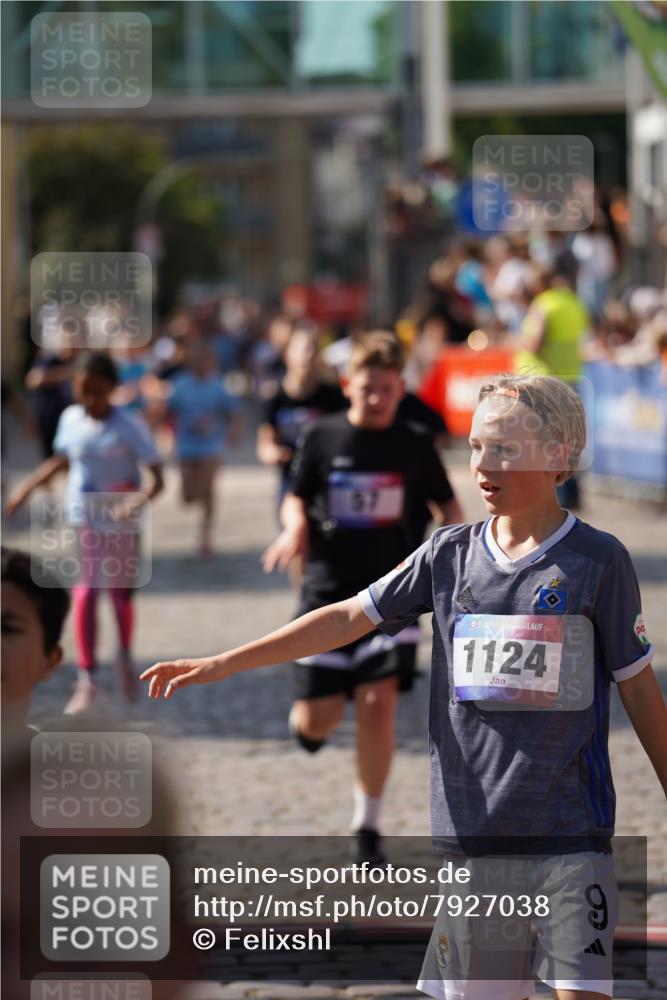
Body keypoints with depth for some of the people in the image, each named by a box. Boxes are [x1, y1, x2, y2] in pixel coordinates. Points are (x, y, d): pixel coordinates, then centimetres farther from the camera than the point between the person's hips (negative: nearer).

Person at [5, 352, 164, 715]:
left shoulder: (129, 426, -15)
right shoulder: (71, 418, -2)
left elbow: (157, 477, -18)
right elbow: (61, 460, 17)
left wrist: (140, 501, -35)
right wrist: (27, 487, 15)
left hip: (120, 523, -2)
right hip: (83, 519, 2)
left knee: (120, 593, 10)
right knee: (86, 593, -7)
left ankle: (125, 655, 38)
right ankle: (86, 679, -6)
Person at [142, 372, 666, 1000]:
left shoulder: (599, 560, -2)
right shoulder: (449, 554, 8)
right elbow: (349, 618, 9)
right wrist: (223, 664, 4)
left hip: (569, 835, -4)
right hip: (470, 828, 4)